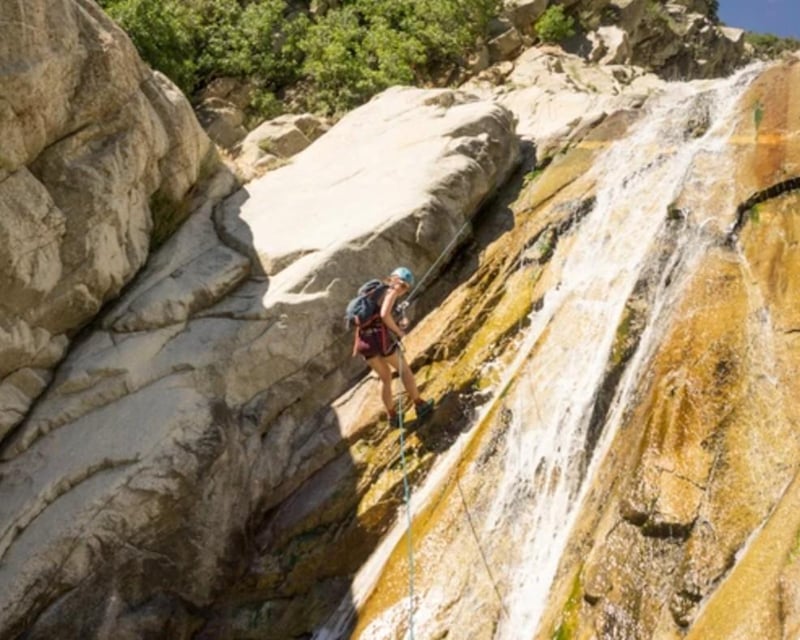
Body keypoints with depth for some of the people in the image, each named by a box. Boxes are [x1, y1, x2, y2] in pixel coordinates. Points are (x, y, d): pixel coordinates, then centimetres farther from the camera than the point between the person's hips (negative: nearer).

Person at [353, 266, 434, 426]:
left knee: (385, 377, 21)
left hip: (364, 339, 8)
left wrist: (397, 324, 16)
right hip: (379, 336, -8)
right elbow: (384, 314, -22)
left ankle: (392, 416, 24)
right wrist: (398, 331, -8)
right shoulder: (391, 292, -5)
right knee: (404, 370, 12)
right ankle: (420, 405, 21)